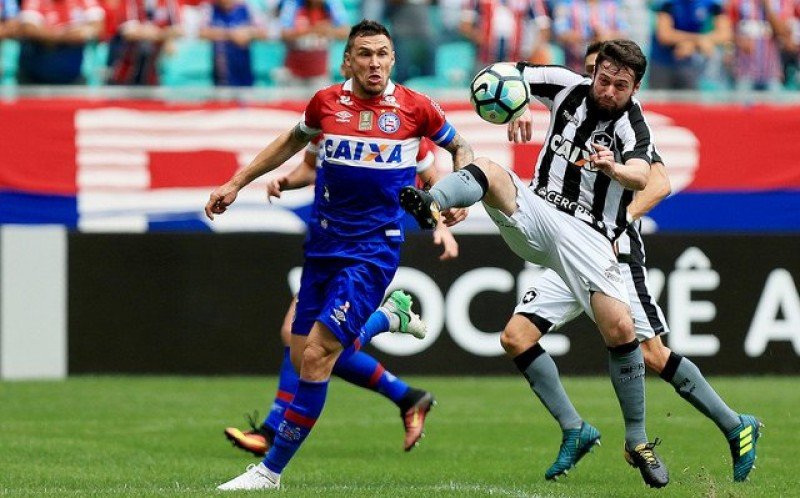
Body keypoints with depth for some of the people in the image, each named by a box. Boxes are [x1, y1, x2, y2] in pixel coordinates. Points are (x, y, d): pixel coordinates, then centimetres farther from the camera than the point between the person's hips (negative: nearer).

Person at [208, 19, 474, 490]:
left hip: (375, 249, -5)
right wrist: (237, 183, 23)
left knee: (316, 356, -14)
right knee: (303, 357, 8)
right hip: (324, 243, 5)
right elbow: (292, 141, 23)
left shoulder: (415, 107, -5)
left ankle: (271, 470, -5)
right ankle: (387, 319, 37)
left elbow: (459, 146, 13)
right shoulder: (326, 102, 2)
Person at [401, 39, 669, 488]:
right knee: (487, 169, -25)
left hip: (588, 236, -3)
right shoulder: (569, 88, 4)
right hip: (536, 214, 3)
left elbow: (641, 177, -26)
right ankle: (431, 205, -60)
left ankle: (638, 442, 1)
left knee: (620, 329, -15)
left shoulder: (632, 124, -7)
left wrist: (615, 169, -49)